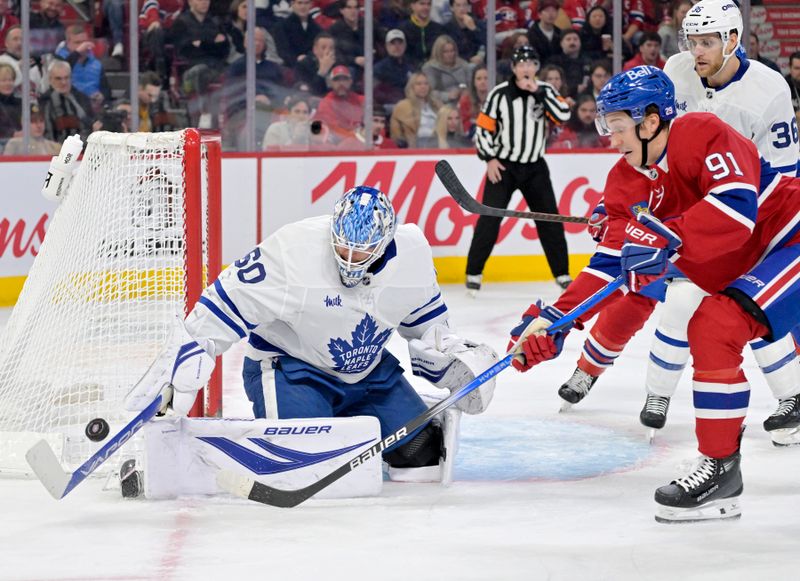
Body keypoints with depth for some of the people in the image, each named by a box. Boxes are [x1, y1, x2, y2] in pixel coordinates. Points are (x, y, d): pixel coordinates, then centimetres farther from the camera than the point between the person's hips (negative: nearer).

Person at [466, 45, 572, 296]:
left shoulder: (545, 91, -1)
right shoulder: (500, 93, -7)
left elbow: (563, 115, -16)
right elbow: (483, 127, -3)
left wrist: (539, 92, -21)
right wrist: (490, 159, -11)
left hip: (535, 167, 2)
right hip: (503, 165, -2)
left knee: (549, 218, 3)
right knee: (489, 218, -9)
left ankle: (562, 273, 13)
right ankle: (474, 273, -2)